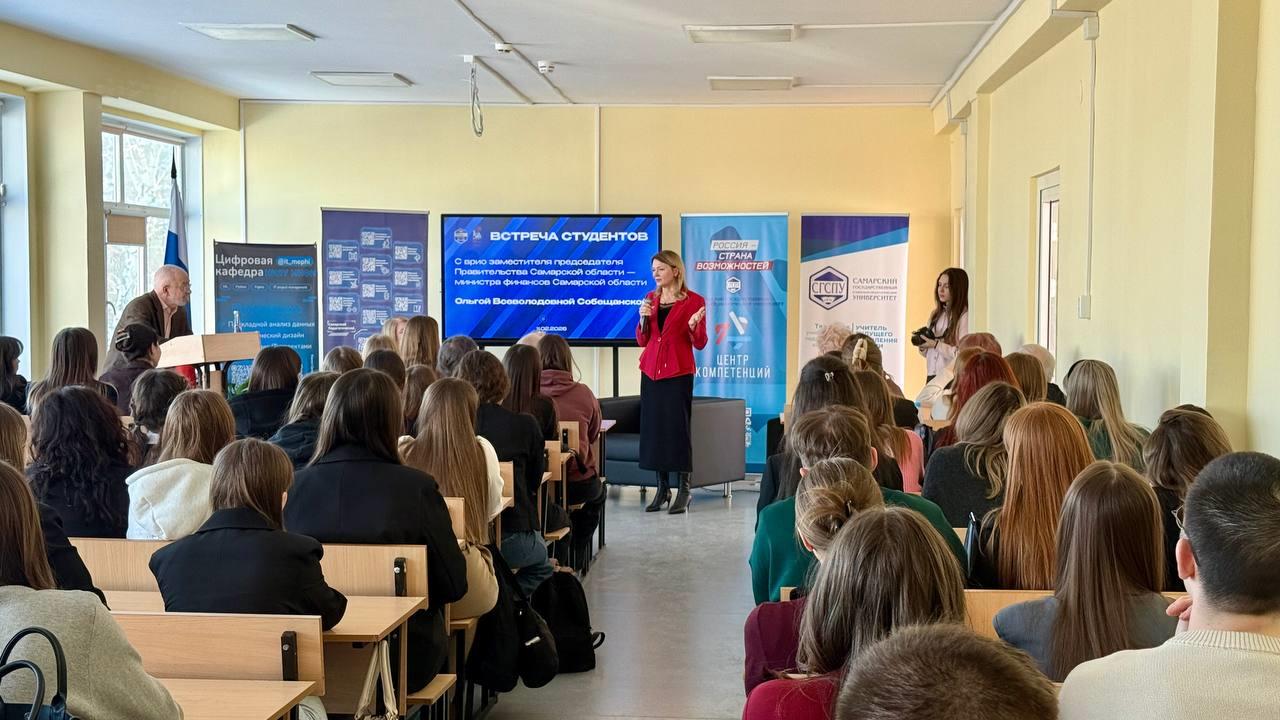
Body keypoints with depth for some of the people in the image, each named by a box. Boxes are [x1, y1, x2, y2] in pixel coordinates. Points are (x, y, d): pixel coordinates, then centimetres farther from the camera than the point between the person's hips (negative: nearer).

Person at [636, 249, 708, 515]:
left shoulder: (693, 301, -3)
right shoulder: (651, 299, 11)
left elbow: (700, 344, -3)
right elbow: (642, 341, 12)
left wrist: (693, 325, -22)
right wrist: (643, 318, -4)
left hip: (678, 372, -5)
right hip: (651, 371, 5)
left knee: (678, 428, -7)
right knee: (652, 428, 3)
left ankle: (683, 490, 0)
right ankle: (662, 488, 11)